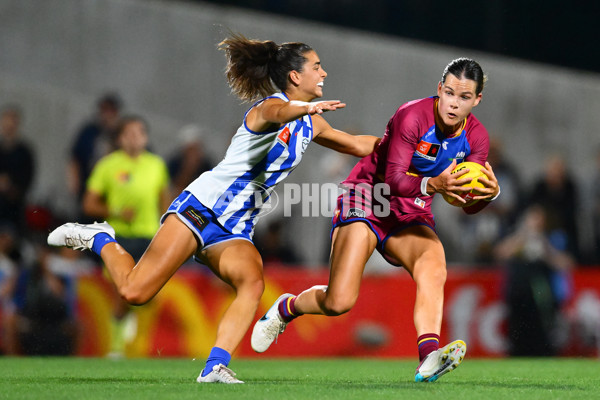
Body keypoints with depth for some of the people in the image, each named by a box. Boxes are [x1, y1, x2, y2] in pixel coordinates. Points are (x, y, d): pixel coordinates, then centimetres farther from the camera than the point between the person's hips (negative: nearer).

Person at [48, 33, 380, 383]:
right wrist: (306, 108, -59)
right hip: (202, 207, -7)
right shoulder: (269, 106, -11)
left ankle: (215, 367, -30)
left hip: (235, 231, 7)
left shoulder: (311, 124, 16)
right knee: (136, 291, -12)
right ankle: (100, 239, 16)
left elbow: (359, 146, 32)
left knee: (253, 283, -26)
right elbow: (276, 112, -38)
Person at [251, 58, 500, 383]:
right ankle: (286, 308, 19)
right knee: (340, 302, -15)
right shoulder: (411, 117, -22)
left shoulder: (475, 136, -5)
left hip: (411, 216, 5)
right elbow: (395, 179, -30)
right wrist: (433, 185, -49)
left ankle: (428, 357, -45)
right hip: (366, 202, -4)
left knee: (433, 267, -31)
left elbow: (468, 204, -6)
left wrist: (489, 192, -30)